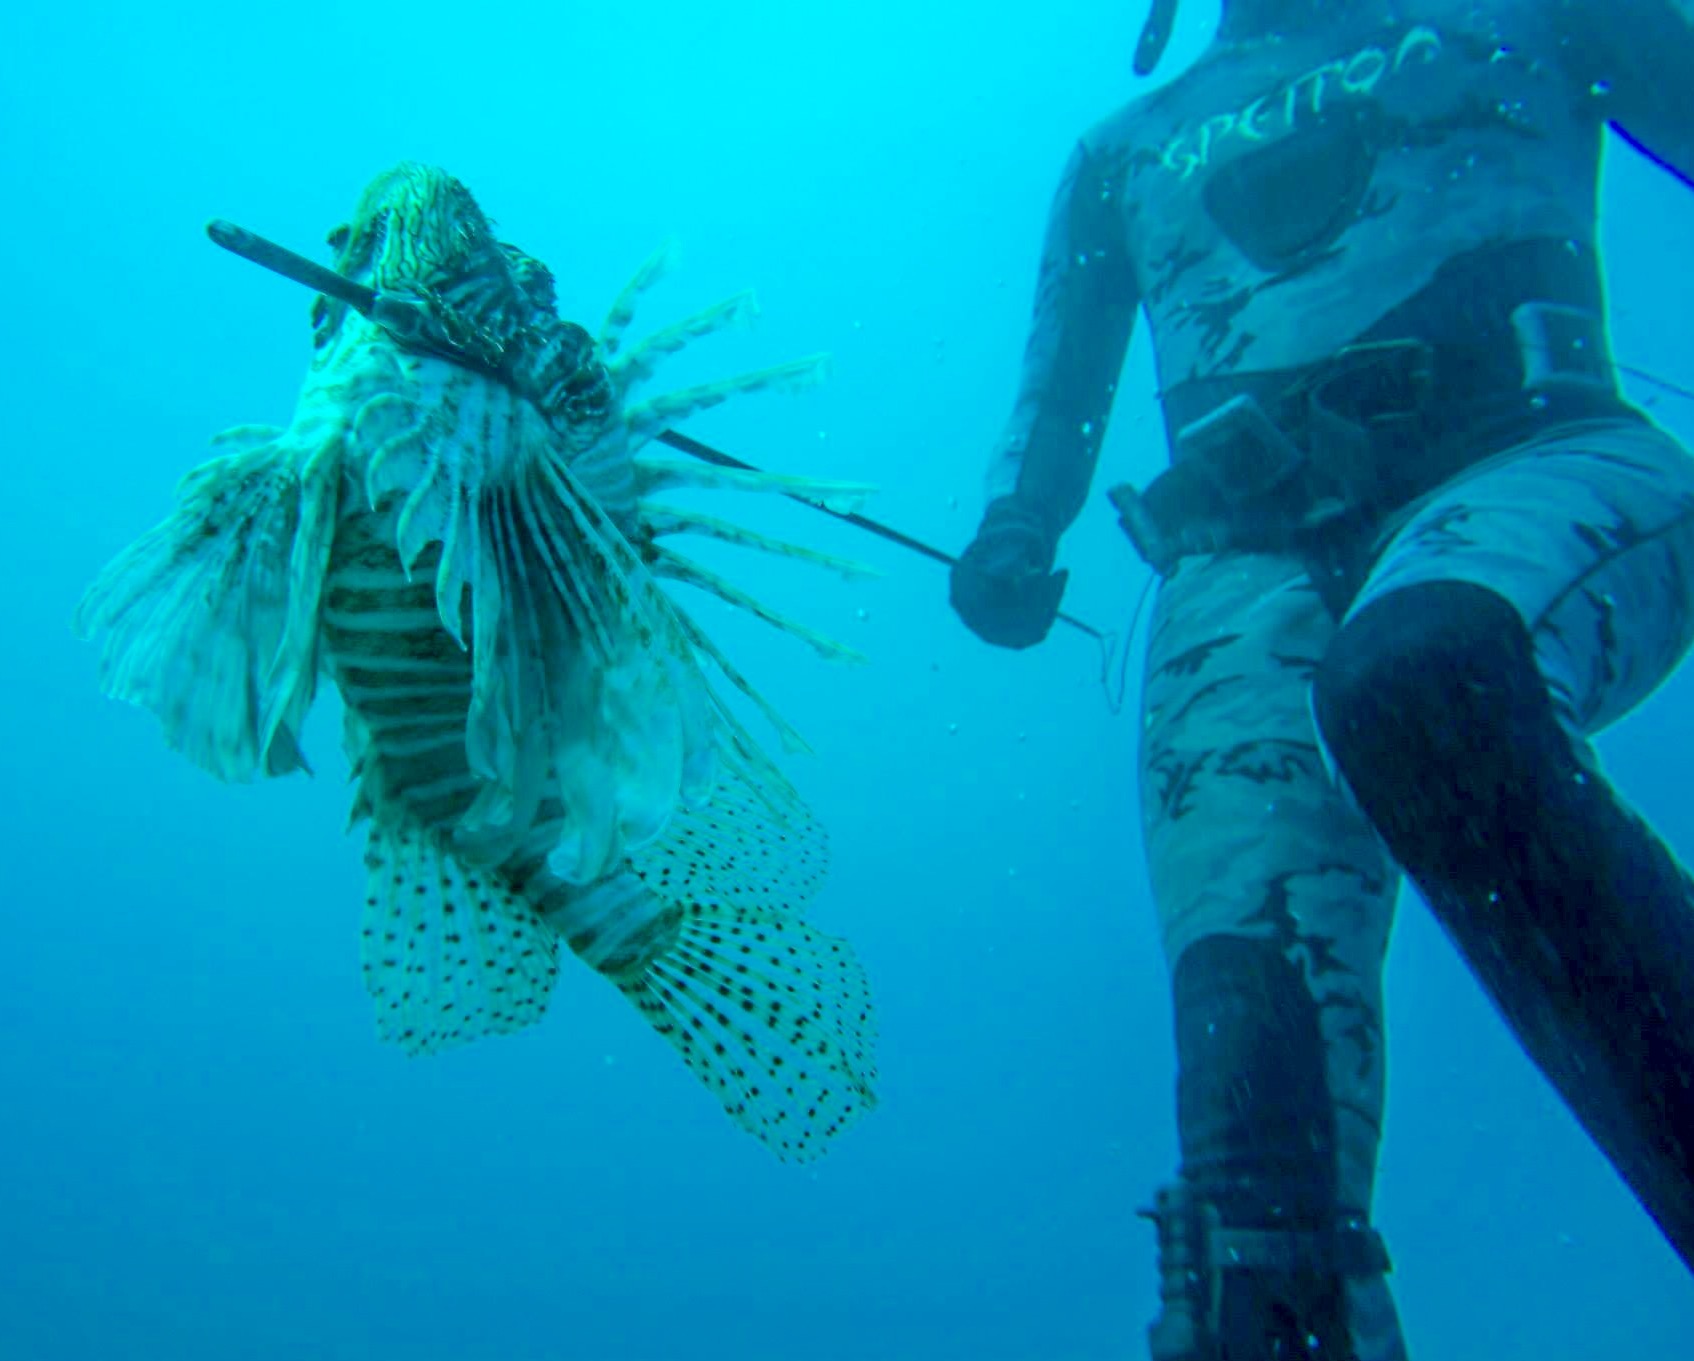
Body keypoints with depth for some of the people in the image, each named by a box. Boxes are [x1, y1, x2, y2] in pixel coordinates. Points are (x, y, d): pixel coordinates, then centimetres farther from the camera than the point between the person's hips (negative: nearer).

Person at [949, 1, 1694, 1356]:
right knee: (1248, 978, -23)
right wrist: (1016, 532, 9)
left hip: (1529, 462, -1)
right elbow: (1061, 396, 30)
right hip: (1254, 557, 2)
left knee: (1414, 672, -37)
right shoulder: (1128, 151, 32)